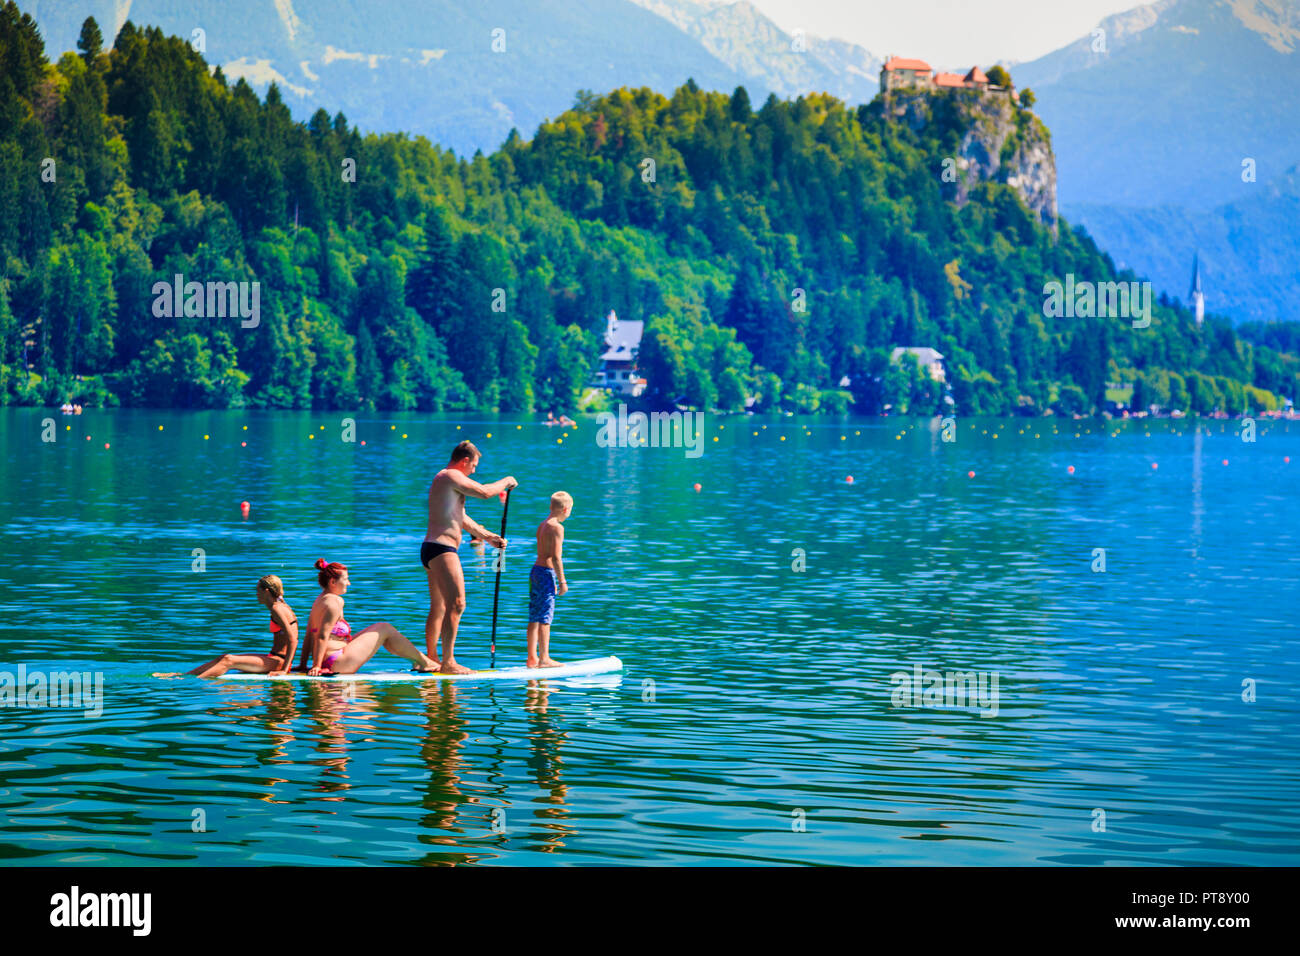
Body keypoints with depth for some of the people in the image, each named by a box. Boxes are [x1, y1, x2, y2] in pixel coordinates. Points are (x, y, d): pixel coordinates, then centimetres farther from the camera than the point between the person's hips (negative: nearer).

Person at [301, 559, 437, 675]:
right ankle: (422, 661, 11)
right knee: (385, 629, 2)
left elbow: (309, 636, 16)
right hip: (336, 662, -10)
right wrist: (316, 666, -23)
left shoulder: (320, 601, 15)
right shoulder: (334, 602, -16)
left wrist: (303, 665, 16)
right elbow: (323, 635, -22)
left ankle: (415, 659, 26)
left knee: (378, 628, 20)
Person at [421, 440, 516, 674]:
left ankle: (431, 660, 20)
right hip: (442, 549, -11)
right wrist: (506, 481, -2)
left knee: (438, 608, 15)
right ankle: (448, 662, -18)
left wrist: (489, 537, 31)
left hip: (432, 550, 11)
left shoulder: (444, 479, 23)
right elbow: (484, 491, -20)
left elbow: (461, 518, 31)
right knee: (456, 604, -14)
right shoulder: (451, 476, -10)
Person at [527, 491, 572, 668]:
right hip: (547, 573, -9)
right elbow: (556, 556, -17)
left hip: (535, 571, 9)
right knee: (545, 618, -7)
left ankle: (532, 657, 13)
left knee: (534, 618, 10)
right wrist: (562, 581, -13)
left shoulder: (542, 525, 15)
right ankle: (544, 659, -5)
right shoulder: (557, 527, -12)